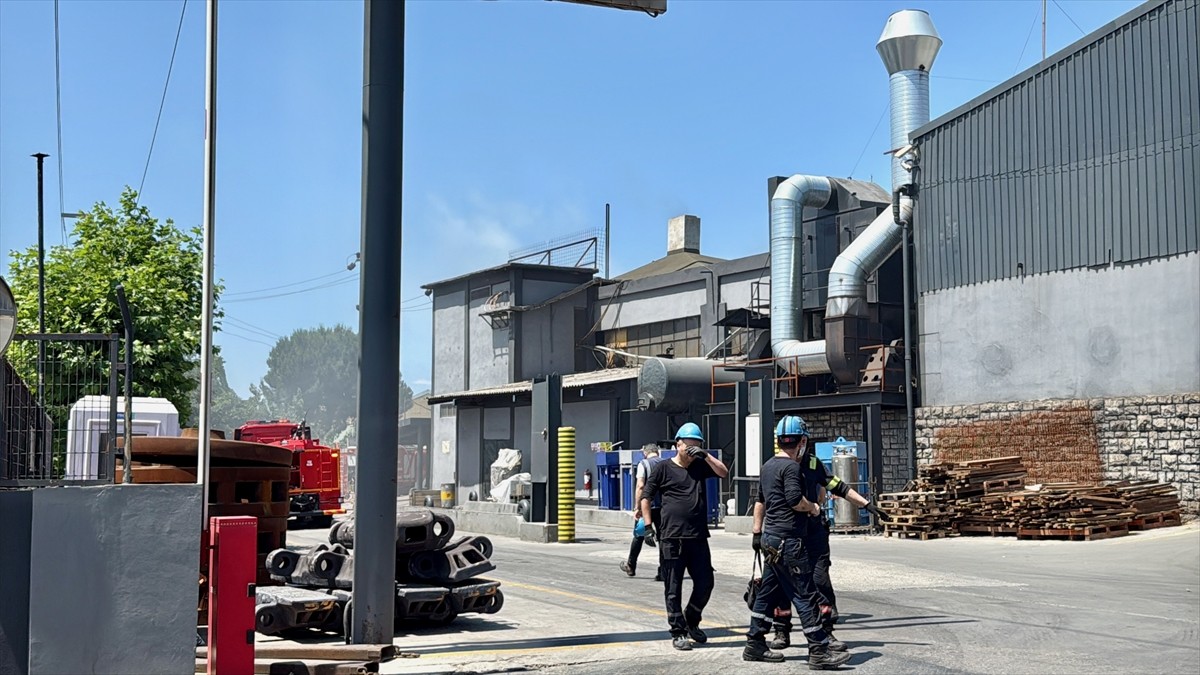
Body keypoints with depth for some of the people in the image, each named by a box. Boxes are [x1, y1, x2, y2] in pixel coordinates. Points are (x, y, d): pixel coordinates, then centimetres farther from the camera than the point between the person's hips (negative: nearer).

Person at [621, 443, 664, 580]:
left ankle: (630, 566, 26)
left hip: (647, 506, -3)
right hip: (663, 506, 3)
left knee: (638, 536, 13)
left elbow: (640, 486, -13)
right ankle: (662, 572, 2)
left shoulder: (643, 464, -5)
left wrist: (637, 507, -12)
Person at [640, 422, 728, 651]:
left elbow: (723, 472, 0)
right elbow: (646, 498, 2)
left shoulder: (700, 466, 12)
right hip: (672, 538, -4)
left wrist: (705, 455, -9)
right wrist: (648, 526, -6)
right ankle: (678, 633, 10)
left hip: (698, 537, 4)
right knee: (673, 588, 1)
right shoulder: (664, 468, 1)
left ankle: (691, 622, 29)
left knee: (705, 583, 7)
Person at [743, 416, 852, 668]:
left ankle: (755, 645, 18)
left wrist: (757, 531, 31)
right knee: (806, 596, -7)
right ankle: (819, 652, -6)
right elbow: (795, 499, -26)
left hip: (771, 538, 10)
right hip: (788, 541, -10)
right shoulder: (791, 466, -13)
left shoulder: (767, 466, 16)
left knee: (768, 591, 14)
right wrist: (813, 507, -7)